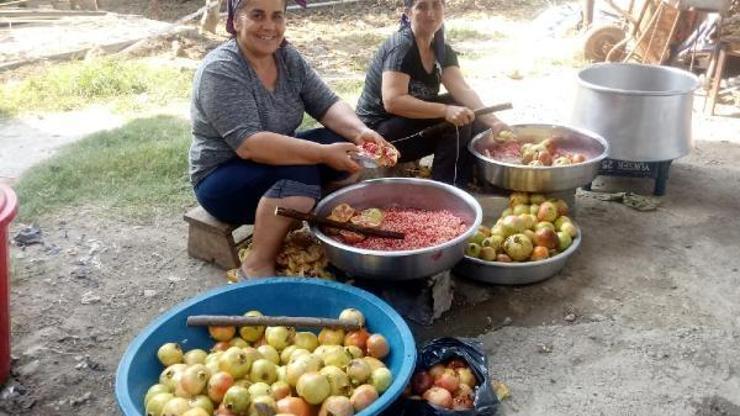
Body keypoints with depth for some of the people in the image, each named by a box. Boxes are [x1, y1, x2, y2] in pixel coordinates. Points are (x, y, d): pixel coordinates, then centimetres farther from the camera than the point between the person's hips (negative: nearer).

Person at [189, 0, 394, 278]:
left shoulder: (288, 57, -1)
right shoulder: (220, 70, -23)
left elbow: (327, 104, -5)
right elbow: (248, 143, -31)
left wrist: (360, 132, -26)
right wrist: (323, 154, -36)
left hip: (278, 161, 7)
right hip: (223, 177, -7)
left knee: (346, 143, -12)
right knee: (300, 172, -32)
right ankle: (258, 265, -19)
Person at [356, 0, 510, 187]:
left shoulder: (442, 50, 3)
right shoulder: (401, 47, -21)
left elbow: (463, 90, -11)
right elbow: (392, 101, -32)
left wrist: (492, 121, -28)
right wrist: (446, 111, -38)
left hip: (411, 124, 8)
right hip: (379, 132, -8)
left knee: (477, 126, -3)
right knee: (455, 123, -22)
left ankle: (461, 187, 5)